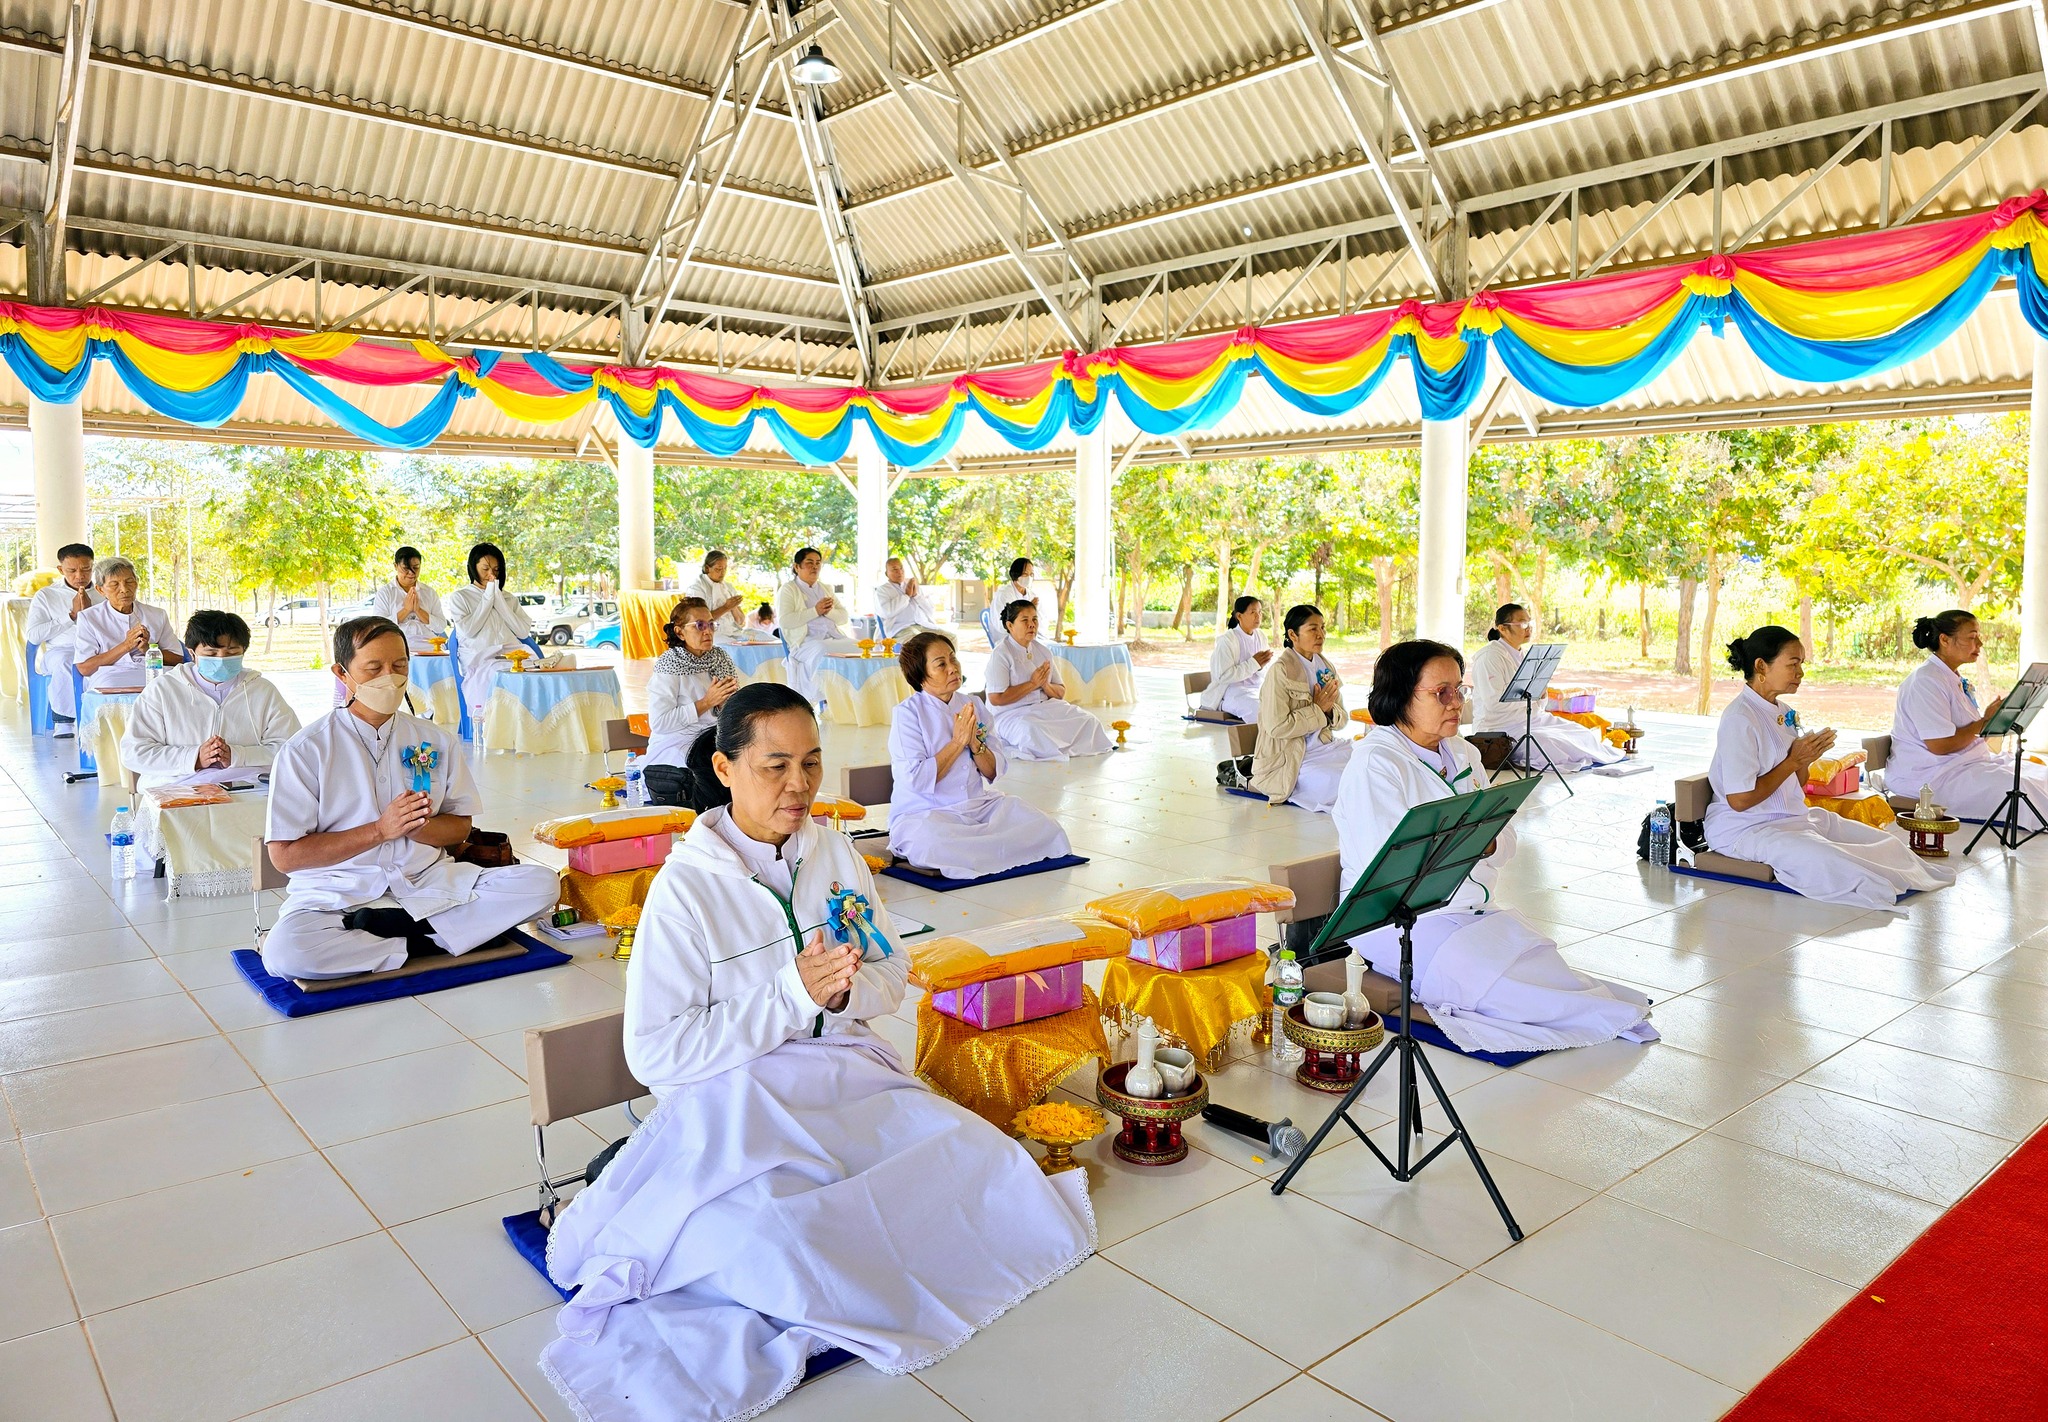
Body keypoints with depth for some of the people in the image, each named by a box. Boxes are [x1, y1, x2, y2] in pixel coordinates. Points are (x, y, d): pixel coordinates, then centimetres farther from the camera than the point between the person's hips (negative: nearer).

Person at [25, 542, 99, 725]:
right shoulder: (46, 595, 15)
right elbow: (34, 635, 2)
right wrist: (72, 616, -2)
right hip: (60, 650, 0)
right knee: (65, 662, -39)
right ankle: (63, 719, -27)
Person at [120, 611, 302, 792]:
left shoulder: (264, 691, 13)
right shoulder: (161, 689, 10)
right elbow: (132, 752, 3)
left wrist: (236, 756, -13)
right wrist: (194, 758, -11)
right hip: (176, 787, 0)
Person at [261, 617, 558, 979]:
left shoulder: (436, 741, 9)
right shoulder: (305, 751, -3)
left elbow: (460, 827, 11)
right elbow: (285, 855, -7)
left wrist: (415, 826, -12)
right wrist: (381, 829, -15)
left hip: (429, 883, 4)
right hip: (338, 894, -3)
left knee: (542, 883, -19)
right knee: (282, 954, -36)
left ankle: (375, 929, -19)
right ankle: (424, 944, -17)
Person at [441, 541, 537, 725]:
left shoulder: (508, 598, 25)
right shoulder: (459, 597, 17)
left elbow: (523, 632, 8)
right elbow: (469, 630, -2)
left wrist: (498, 600, 6)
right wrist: (488, 597, 5)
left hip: (513, 656, 3)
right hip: (480, 660, -3)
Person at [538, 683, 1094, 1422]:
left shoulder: (834, 850, 4)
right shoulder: (684, 887, -12)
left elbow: (894, 973, 11)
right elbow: (654, 1054, -14)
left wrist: (847, 990, -14)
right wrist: (794, 995, -20)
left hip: (845, 1079, 6)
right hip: (735, 1104, -5)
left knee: (980, 1159, -17)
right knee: (773, 1241, -34)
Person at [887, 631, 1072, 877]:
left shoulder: (972, 707, 9)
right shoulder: (907, 714, -7)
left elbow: (994, 772, 8)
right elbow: (917, 781, -17)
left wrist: (975, 743, -11)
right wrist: (958, 742, -14)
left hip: (979, 806, 5)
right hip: (924, 813, -4)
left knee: (1045, 827, -17)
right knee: (929, 842, -40)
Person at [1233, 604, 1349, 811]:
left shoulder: (1325, 667, 9)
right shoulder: (1280, 670, -14)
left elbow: (1340, 720, 12)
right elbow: (1277, 727, -20)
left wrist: (1329, 710, -10)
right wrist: (1317, 709, -15)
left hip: (1322, 746, 8)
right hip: (1287, 758, -8)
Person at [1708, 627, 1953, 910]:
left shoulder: (1782, 713, 12)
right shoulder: (1739, 719, -17)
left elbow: (1797, 786, 19)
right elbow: (1739, 800, -21)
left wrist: (1805, 758, -3)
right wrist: (1794, 760, -13)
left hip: (1794, 817, 10)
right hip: (1744, 829, -10)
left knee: (1888, 843, 2)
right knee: (1828, 860, -31)